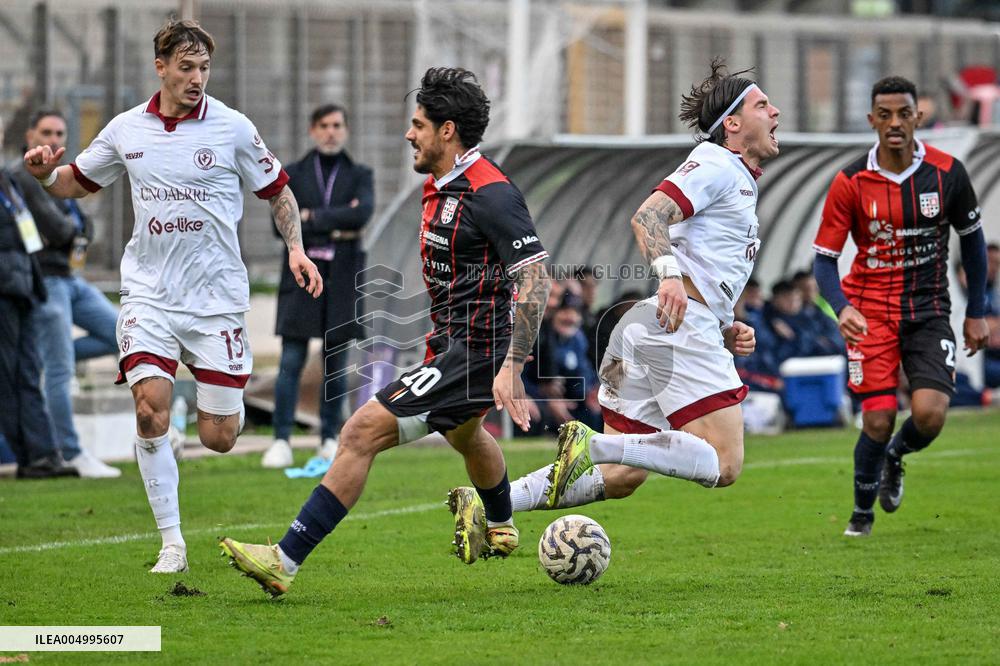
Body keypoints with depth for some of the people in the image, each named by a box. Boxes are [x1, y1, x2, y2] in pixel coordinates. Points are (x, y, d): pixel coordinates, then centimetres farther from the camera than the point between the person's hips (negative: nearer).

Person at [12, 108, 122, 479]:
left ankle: (43, 356, 11)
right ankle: (72, 455, -2)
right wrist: (71, 227, 1)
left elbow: (84, 231, 14)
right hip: (46, 281, -9)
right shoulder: (24, 179, -11)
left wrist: (74, 231, -7)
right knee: (60, 372, -6)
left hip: (72, 280, 9)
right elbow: (55, 229, -19)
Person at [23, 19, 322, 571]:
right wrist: (45, 174, -4)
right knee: (150, 407, -20)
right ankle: (171, 543, -10)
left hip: (217, 296, -1)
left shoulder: (232, 127, -3)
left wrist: (295, 248, -4)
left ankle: (227, 396, 38)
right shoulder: (126, 130, 4)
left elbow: (277, 190, 10)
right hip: (148, 292, 1)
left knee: (219, 439, -2)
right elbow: (78, 183, 18)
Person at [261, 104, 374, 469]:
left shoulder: (359, 175, 9)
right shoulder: (293, 174, 8)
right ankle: (281, 441, -9)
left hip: (342, 277, 1)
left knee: (336, 362, 4)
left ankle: (330, 439, 12)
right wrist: (334, 230, -9)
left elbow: (363, 212, -11)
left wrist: (313, 219, -11)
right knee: (291, 361, -7)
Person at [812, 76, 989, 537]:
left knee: (929, 413, -17)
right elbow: (824, 258, -6)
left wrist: (976, 312, 10)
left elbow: (971, 238, 10)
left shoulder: (947, 173, -5)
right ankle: (862, 512, 18)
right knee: (879, 421, -10)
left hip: (929, 312, 1)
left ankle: (896, 457, 20)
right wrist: (842, 308, -25)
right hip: (871, 312, -1)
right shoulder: (850, 183, -9)